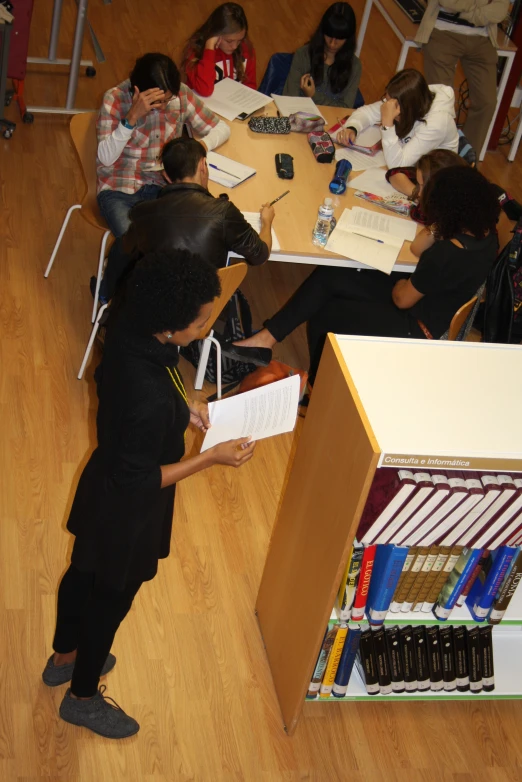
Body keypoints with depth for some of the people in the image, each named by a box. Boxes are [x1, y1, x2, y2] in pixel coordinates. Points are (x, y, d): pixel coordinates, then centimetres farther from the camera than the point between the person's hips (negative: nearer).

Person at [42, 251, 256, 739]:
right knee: (111, 599, 18)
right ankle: (82, 698, 45)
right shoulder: (151, 398, -41)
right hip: (128, 508, -8)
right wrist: (213, 457, -24)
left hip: (104, 485, 8)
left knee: (84, 574, 29)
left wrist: (181, 406, -2)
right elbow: (138, 479, -28)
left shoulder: (127, 330, -17)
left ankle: (63, 659, 57)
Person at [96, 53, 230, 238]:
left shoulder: (181, 94, -4)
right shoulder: (115, 99, -13)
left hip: (165, 185, 3)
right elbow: (106, 158, -21)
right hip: (119, 188, -3)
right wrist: (132, 117, -31)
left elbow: (222, 128, 3)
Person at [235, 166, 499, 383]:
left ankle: (318, 387, 29)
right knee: (325, 277, 0)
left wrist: (398, 283, 1)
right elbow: (418, 247, 3)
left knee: (322, 315, 5)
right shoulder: (482, 229, -8)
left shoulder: (447, 255, -35)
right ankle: (268, 336, 8)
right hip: (427, 298, 9)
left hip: (415, 326, -9)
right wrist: (437, 228, -13)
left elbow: (402, 300, -20)